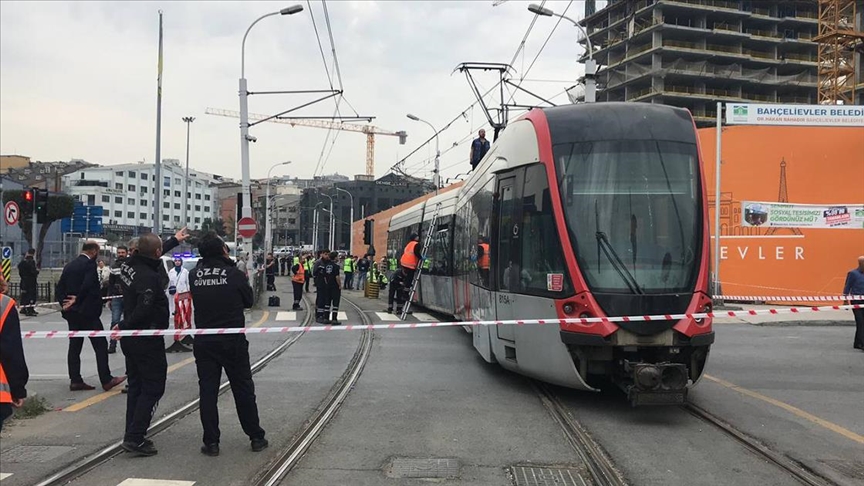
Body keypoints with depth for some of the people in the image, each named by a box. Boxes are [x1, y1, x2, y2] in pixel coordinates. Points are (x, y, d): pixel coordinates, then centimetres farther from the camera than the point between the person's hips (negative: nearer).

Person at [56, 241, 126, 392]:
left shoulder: (69, 266, 12)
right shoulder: (90, 264, -12)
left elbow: (59, 288, 10)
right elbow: (88, 285, -23)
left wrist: (64, 303, 1)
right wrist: (77, 300, -11)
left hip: (72, 313, 8)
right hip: (88, 311, -8)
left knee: (74, 346, 9)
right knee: (100, 345, -2)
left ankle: (75, 380, 9)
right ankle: (106, 380, -1)